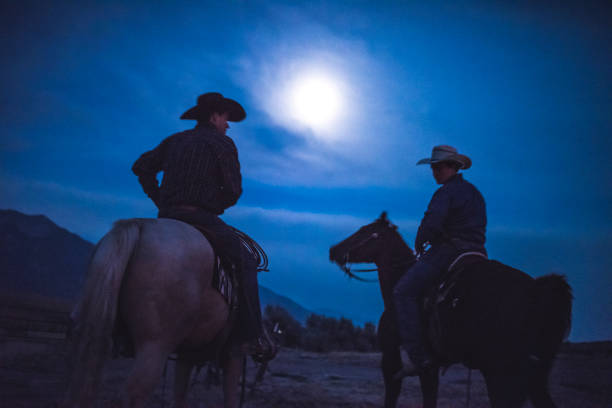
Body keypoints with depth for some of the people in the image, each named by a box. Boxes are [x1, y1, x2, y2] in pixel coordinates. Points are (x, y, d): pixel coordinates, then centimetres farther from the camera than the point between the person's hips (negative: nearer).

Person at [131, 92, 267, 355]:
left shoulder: (174, 141, 20)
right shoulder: (222, 143, 3)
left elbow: (141, 167, 19)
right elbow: (233, 190, -5)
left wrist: (159, 200, 17)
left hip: (166, 217, 7)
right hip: (201, 216, -6)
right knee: (245, 261, 4)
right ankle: (251, 335, -5)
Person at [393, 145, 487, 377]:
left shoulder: (446, 192, -10)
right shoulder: (474, 193, 21)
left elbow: (431, 224, -22)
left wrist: (419, 245, -3)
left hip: (448, 251, -10)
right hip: (476, 253, 10)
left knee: (404, 292, -10)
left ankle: (419, 357, -19)